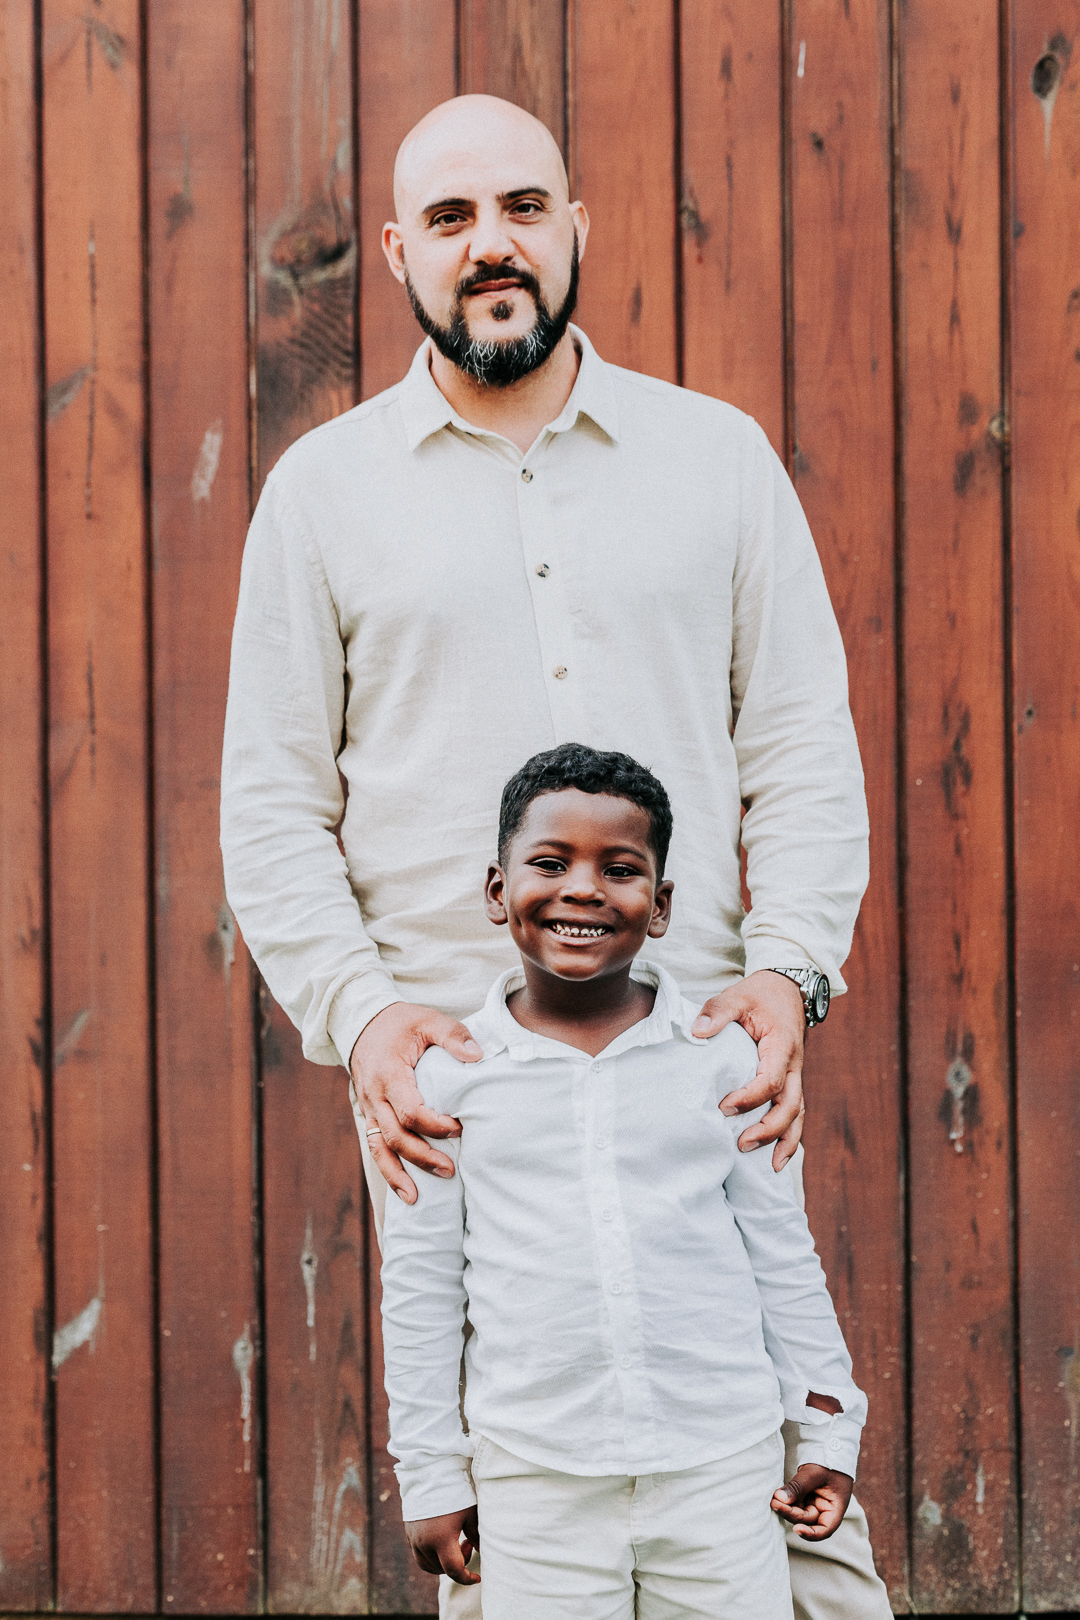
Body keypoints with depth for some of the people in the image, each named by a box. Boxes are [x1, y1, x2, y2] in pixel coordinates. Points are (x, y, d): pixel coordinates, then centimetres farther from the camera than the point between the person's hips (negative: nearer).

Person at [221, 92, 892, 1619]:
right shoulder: (322, 490, 9)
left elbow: (804, 741, 9)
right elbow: (271, 805, 8)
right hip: (447, 1078, 0)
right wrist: (359, 1010, -7)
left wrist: (790, 972, -6)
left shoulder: (718, 454, 11)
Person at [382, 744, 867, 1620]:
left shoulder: (721, 1057, 3)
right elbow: (421, 1282, 6)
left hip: (720, 1466, 1)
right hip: (537, 1480, 0)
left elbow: (781, 1253, 9)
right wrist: (432, 1475, 6)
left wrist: (829, 1436, 8)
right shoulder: (454, 1073, 1)